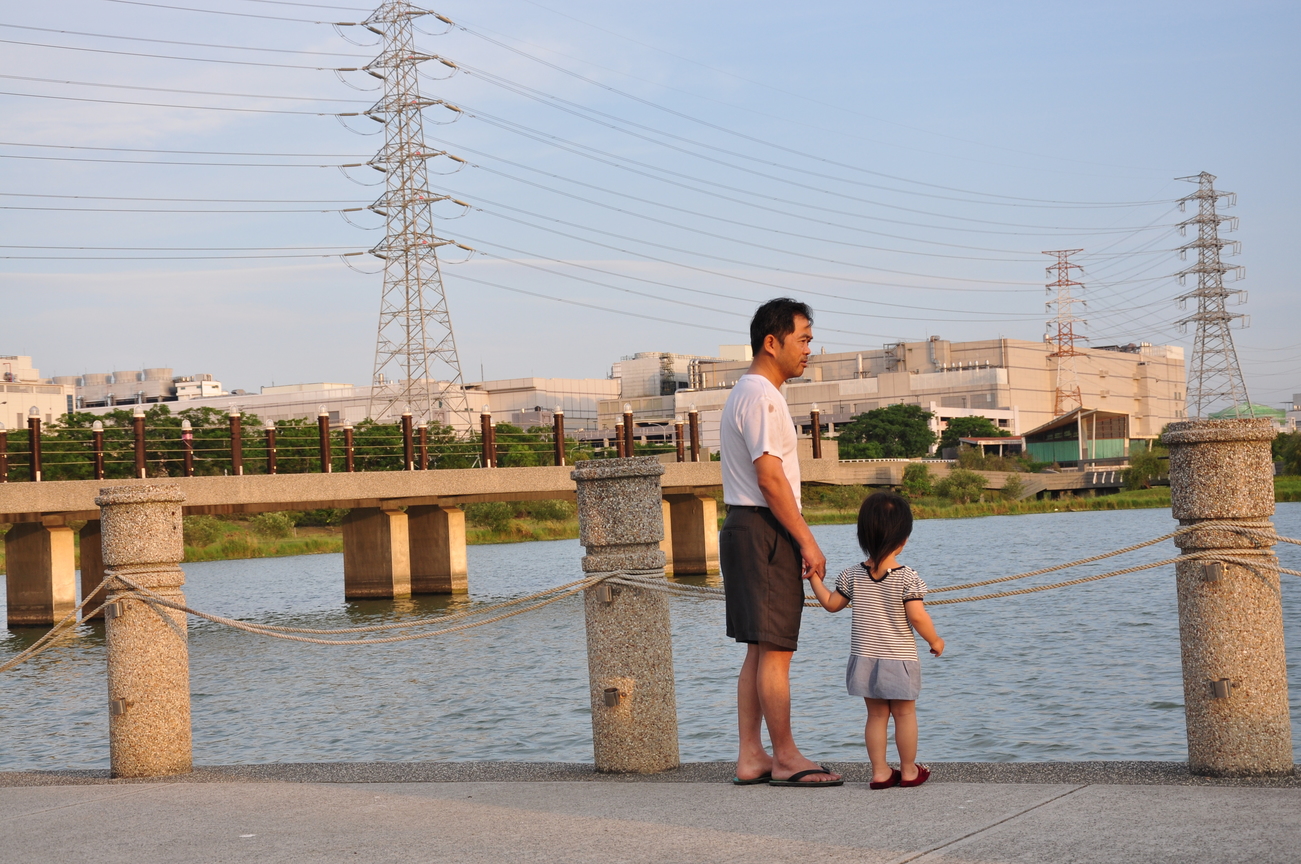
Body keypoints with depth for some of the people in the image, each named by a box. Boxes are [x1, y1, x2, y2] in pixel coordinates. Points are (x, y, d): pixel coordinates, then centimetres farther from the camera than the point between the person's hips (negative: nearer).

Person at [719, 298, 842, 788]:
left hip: (746, 529, 11)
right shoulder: (761, 396, -14)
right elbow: (770, 478, -20)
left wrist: (797, 540, 21)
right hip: (764, 531, -11)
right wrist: (807, 542, -17)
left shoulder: (748, 394, 19)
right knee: (775, 648, -6)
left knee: (760, 650, 11)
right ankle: (786, 759, -1)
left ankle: (751, 757, 13)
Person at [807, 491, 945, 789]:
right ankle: (909, 770, 16)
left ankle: (880, 771, 11)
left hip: (865, 659, 4)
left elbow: (831, 604, 9)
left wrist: (814, 578, 21)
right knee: (905, 714, 9)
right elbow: (917, 617, -21)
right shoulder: (907, 578, -14)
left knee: (876, 714, 11)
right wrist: (934, 640, -5)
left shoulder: (852, 575, -2)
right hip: (899, 659, -4)